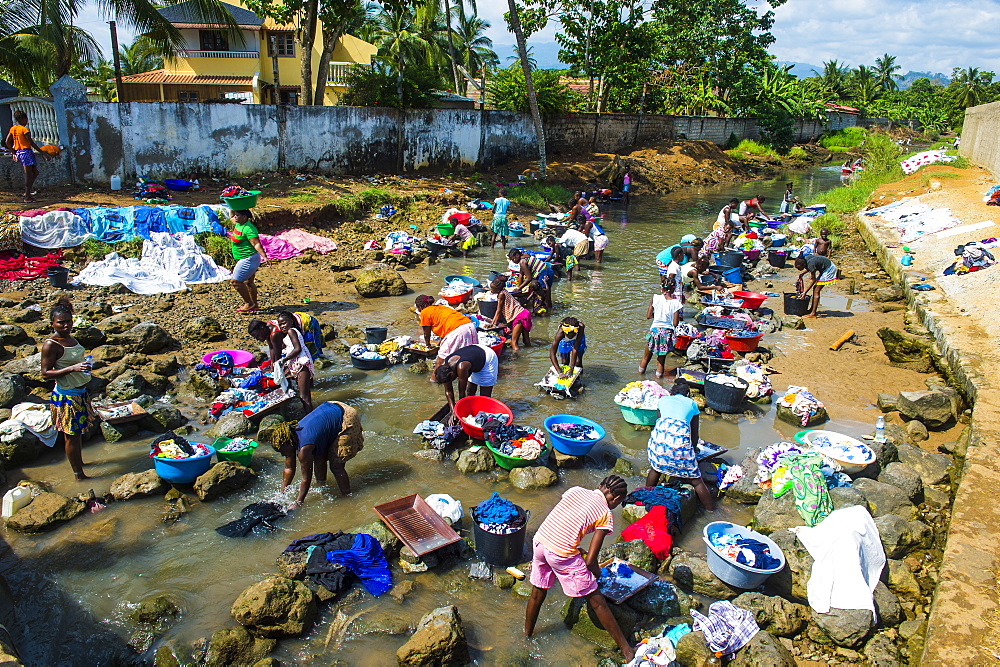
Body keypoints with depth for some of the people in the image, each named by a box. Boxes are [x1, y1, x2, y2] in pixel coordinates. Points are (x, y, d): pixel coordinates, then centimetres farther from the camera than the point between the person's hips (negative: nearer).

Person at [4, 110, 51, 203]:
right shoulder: (24, 129, -11)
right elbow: (32, 143, -15)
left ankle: (27, 191, 14)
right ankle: (27, 197, -7)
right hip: (26, 151, -8)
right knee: (29, 174, -6)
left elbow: (7, 142, 13)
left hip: (18, 152, 8)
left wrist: (14, 152, 21)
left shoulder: (13, 129, 12)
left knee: (35, 172, 17)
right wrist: (42, 152, -12)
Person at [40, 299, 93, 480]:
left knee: (78, 432, 22)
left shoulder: (70, 338, 6)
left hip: (80, 392, 8)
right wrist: (73, 368, -31)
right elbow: (45, 373, -21)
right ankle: (79, 474, 13)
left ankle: (79, 462, 38)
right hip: (66, 396, -8)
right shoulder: (51, 345, -19)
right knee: (71, 436, 3)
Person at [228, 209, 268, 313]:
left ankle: (250, 304, -1)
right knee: (248, 282, 16)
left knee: (236, 281, -9)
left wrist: (264, 256, -36)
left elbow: (256, 244, -27)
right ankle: (254, 305, 26)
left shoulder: (248, 229, -21)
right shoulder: (238, 224, 8)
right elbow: (232, 219, 30)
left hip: (249, 259, -10)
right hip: (246, 259, 10)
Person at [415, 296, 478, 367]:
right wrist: (439, 344, 46)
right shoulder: (439, 308, 31)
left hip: (456, 331, -8)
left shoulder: (425, 312, 10)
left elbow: (427, 334, 16)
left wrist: (428, 345, 35)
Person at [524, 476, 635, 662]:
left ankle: (527, 635, 45)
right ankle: (626, 650, 21)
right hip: (562, 554, -5)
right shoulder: (605, 515, 1)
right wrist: (598, 574, 18)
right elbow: (590, 560, -2)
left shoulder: (576, 490, 14)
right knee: (596, 601, 10)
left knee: (537, 593, 27)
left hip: (539, 541, 5)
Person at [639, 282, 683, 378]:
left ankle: (641, 372, 36)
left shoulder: (655, 298, -7)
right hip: (668, 332, -1)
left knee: (646, 357, 20)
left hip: (655, 330, 1)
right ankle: (659, 375, 23)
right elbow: (675, 324, -8)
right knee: (661, 359, 14)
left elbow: (648, 316, 0)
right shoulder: (676, 304, -9)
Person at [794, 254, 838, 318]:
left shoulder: (810, 264, -30)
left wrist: (805, 292, -16)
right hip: (825, 269, 9)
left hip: (829, 269, -9)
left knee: (816, 290, -11)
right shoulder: (805, 259, -7)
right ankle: (812, 309, 21)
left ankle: (813, 313, -13)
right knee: (815, 288, 12)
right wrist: (802, 274, -2)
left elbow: (813, 280, -19)